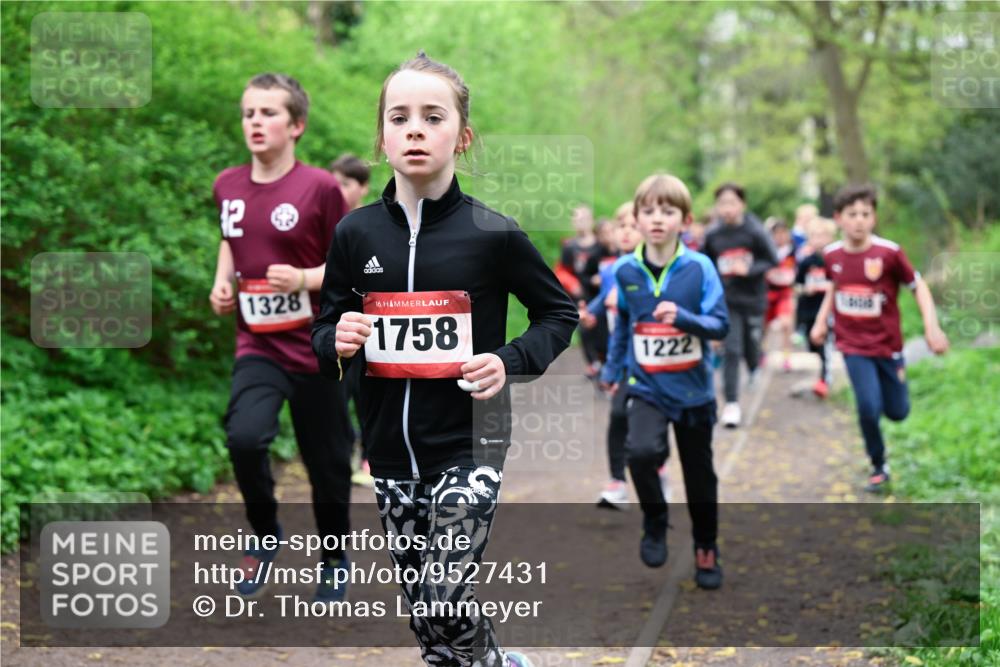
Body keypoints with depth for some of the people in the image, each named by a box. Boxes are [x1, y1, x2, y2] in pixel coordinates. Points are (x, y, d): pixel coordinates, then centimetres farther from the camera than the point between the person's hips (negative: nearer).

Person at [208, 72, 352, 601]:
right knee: (244, 437, -23)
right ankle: (265, 535, 3)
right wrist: (222, 280, 6)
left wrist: (305, 278, -21)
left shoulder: (319, 188, -10)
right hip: (257, 346, 3)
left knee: (327, 464, 7)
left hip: (317, 349, -2)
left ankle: (335, 562, 31)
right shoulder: (228, 187, 4)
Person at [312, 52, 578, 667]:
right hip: (391, 449, 4)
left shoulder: (492, 234, -8)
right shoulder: (355, 234, 0)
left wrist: (510, 362, -12)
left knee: (443, 601, -12)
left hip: (469, 447, -4)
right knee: (424, 610, 11)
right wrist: (337, 342, -11)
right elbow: (325, 332, 12)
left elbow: (560, 313, 4)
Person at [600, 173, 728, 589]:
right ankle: (654, 523, 2)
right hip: (646, 387, 0)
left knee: (699, 475, 12)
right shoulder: (625, 270, -4)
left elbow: (720, 325, -13)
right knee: (642, 451, -26)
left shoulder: (699, 268, -12)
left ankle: (707, 551, 34)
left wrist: (683, 317, -30)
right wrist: (612, 370, 19)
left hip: (693, 389, 0)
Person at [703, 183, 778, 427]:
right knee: (731, 351, -7)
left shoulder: (755, 232, -11)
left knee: (751, 346, 11)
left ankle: (754, 367, 49)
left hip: (753, 298, 0)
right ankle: (732, 404, -2)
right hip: (727, 300, 0)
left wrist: (749, 270, -19)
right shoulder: (712, 235, -4)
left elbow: (772, 261, -7)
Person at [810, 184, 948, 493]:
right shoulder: (832, 255, -7)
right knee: (868, 408, -14)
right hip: (854, 346, 1)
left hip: (887, 344, -1)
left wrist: (932, 328, -17)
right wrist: (821, 320, 9)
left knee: (897, 412, 9)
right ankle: (879, 467, 10)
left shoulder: (889, 252, -18)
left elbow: (919, 287, -8)